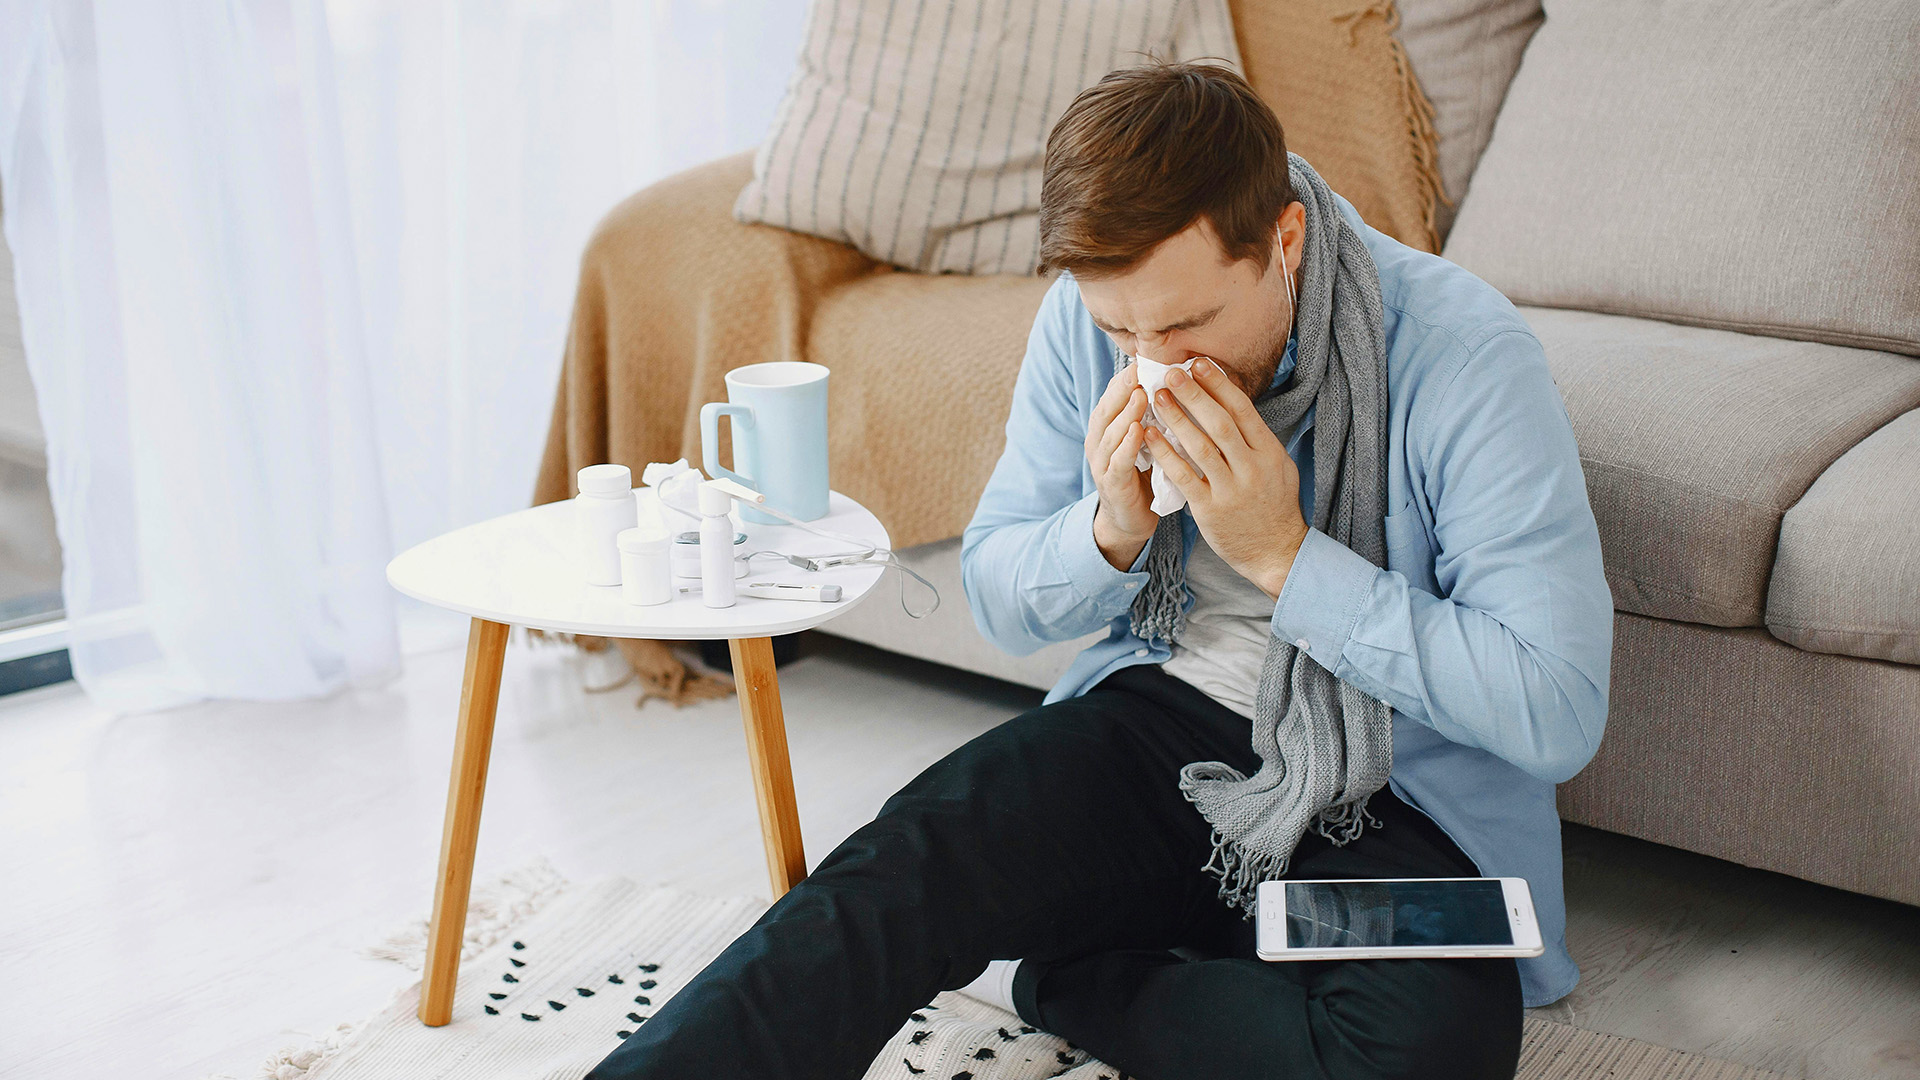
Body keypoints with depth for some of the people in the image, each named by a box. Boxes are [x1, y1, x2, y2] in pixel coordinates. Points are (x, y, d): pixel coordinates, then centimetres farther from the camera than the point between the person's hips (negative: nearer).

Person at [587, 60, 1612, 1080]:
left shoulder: (1462, 355, -19)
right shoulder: (1088, 318, -5)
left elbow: (1559, 715, -20)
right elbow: (996, 598, 8)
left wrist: (1286, 555, -25)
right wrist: (1111, 528, -16)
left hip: (1391, 804, -2)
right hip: (1162, 723, 2)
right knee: (900, 871, -27)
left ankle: (1040, 977, -10)